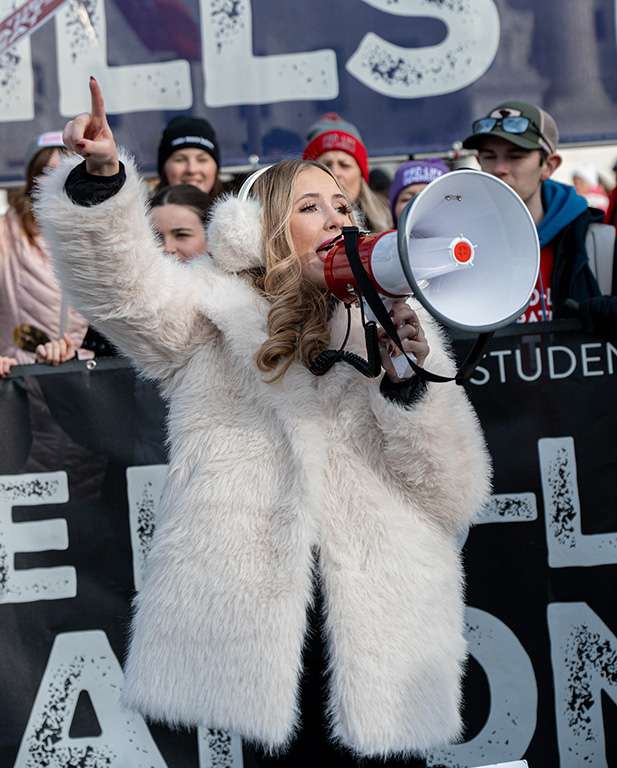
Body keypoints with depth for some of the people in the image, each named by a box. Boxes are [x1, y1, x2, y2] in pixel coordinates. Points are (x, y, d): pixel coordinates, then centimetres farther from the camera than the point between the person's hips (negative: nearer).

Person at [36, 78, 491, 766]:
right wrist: (102, 178, -30)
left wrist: (409, 383, -9)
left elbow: (455, 496, 5)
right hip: (257, 628, -2)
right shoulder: (220, 317, 5)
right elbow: (123, 283, -14)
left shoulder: (391, 327, 11)